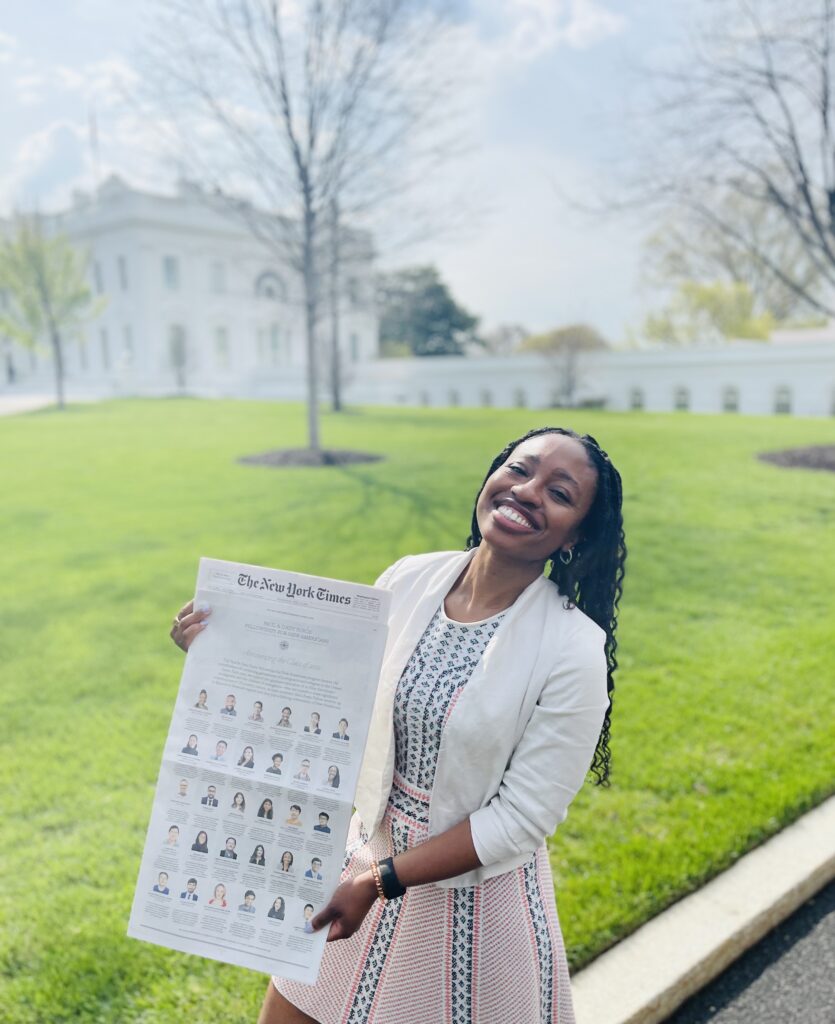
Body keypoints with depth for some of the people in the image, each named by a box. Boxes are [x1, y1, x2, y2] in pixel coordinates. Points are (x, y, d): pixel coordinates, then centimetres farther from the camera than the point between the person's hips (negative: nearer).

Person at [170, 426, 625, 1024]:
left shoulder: (573, 651, -22)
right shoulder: (410, 580, -10)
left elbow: (520, 818, -18)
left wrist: (382, 881, -19)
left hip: (479, 895, -4)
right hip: (370, 850, 4)